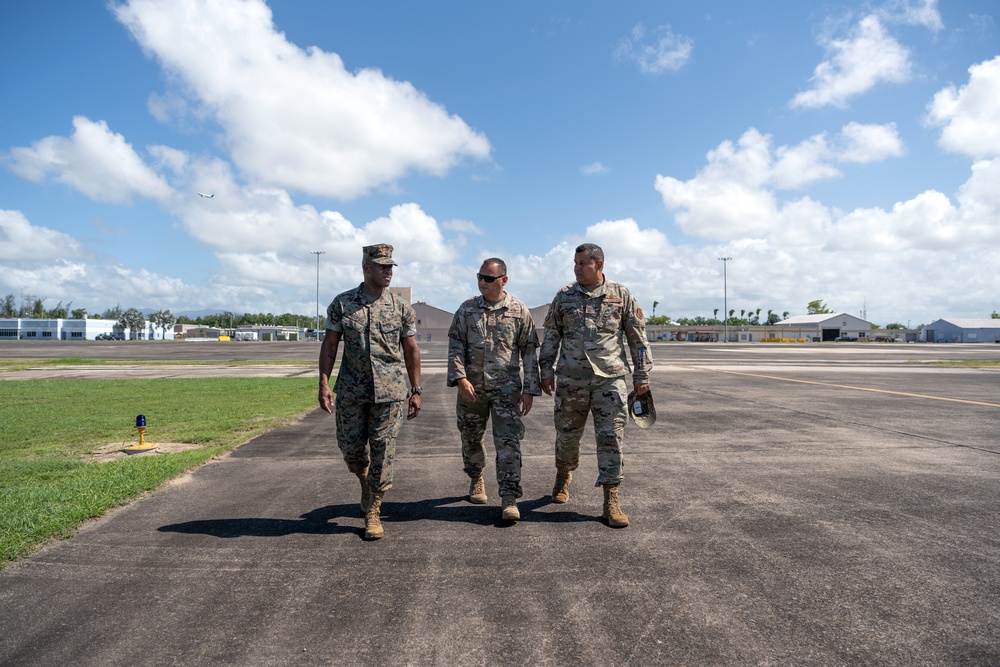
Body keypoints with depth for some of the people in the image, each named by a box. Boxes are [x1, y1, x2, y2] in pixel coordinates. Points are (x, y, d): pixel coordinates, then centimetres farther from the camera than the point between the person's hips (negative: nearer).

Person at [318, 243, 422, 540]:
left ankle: (372, 512, 13)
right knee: (350, 447, 7)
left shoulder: (401, 308, 3)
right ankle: (367, 483, 40)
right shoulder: (342, 304, 3)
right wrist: (324, 384, -7)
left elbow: (411, 350, 7)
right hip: (351, 390, 1)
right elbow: (329, 345, 3)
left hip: (390, 390, -1)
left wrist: (416, 391, 4)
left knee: (383, 449, 0)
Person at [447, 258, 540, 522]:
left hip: (507, 387, -2)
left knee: (508, 441, -7)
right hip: (471, 387, 2)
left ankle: (509, 499, -2)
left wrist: (529, 390, -2)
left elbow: (529, 352, 3)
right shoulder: (467, 309, 4)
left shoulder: (519, 311, 1)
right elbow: (455, 345, 1)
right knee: (471, 439, 14)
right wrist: (460, 378, -12)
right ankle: (476, 480, 38)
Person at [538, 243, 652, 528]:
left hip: (610, 378, -1)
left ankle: (611, 501, 4)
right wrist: (546, 369, 6)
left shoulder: (621, 294, 4)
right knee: (567, 434, 10)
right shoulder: (564, 296, 7)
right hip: (571, 379, 1)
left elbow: (637, 336, 7)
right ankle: (563, 478, 38)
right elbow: (551, 335, 11)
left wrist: (641, 374, 4)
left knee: (611, 438, -3)